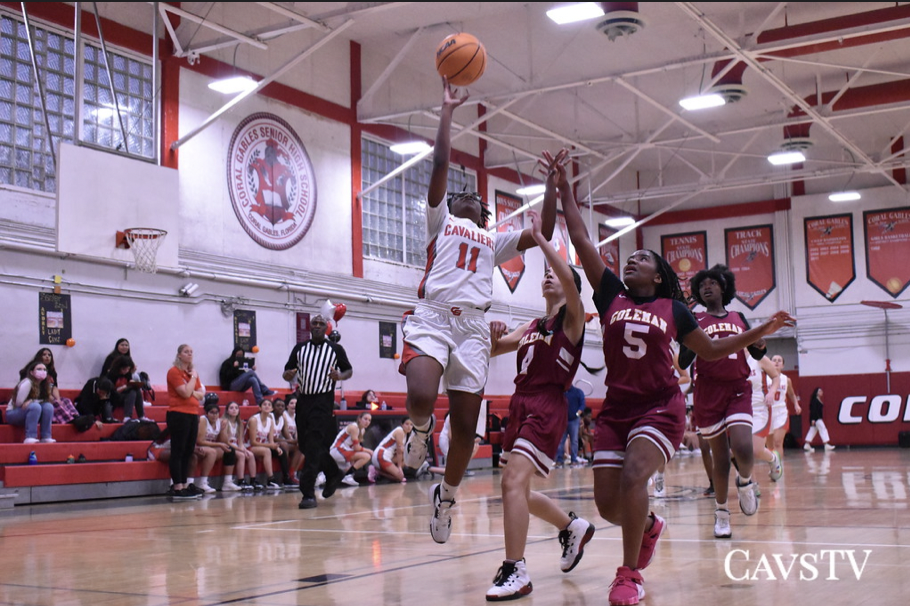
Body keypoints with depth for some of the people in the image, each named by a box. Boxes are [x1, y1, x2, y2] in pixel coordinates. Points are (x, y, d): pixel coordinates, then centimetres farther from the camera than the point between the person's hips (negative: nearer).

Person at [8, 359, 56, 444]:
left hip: (28, 413, 7)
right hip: (12, 414, -7)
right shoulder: (27, 383, -22)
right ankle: (29, 438, -35)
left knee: (48, 406, -15)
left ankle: (46, 437, -17)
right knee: (35, 406, -32)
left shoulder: (43, 384, 1)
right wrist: (34, 402, -12)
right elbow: (19, 403, -21)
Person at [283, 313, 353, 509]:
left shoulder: (336, 349, 2)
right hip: (303, 399, 5)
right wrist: (289, 375, -13)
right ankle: (333, 473, 35)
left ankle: (308, 493, -14)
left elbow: (349, 370, 9)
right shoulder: (299, 348, 10)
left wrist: (340, 376, -14)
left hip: (323, 402, -5)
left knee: (314, 447, -15)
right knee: (305, 446, 11)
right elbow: (287, 373, 12)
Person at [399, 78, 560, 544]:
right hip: (432, 316, -3)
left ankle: (446, 494, 23)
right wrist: (447, 110, 5)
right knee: (421, 398, -31)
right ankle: (421, 431, 4)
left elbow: (543, 233, 17)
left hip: (473, 327, 3)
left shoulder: (495, 241, 28)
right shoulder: (441, 221, 19)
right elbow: (440, 162, 7)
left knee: (466, 426, 0)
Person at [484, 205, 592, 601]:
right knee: (518, 490, 14)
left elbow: (569, 278, -18)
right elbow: (494, 349, 21)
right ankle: (574, 527, 36)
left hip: (548, 407, -8)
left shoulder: (572, 318, 1)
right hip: (521, 405, 8)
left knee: (513, 481, -22)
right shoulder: (532, 326, 22)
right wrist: (494, 336, -2)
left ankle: (515, 573, -18)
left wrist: (539, 237, -15)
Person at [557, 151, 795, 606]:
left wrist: (762, 330, 10)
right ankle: (649, 526, 35)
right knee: (607, 503, -2)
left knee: (633, 476, -28)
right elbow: (580, 239, 5)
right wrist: (565, 189, 4)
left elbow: (711, 350, 18)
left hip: (661, 407, -2)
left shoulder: (674, 309, 6)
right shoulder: (610, 295, 7)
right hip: (616, 408, 3)